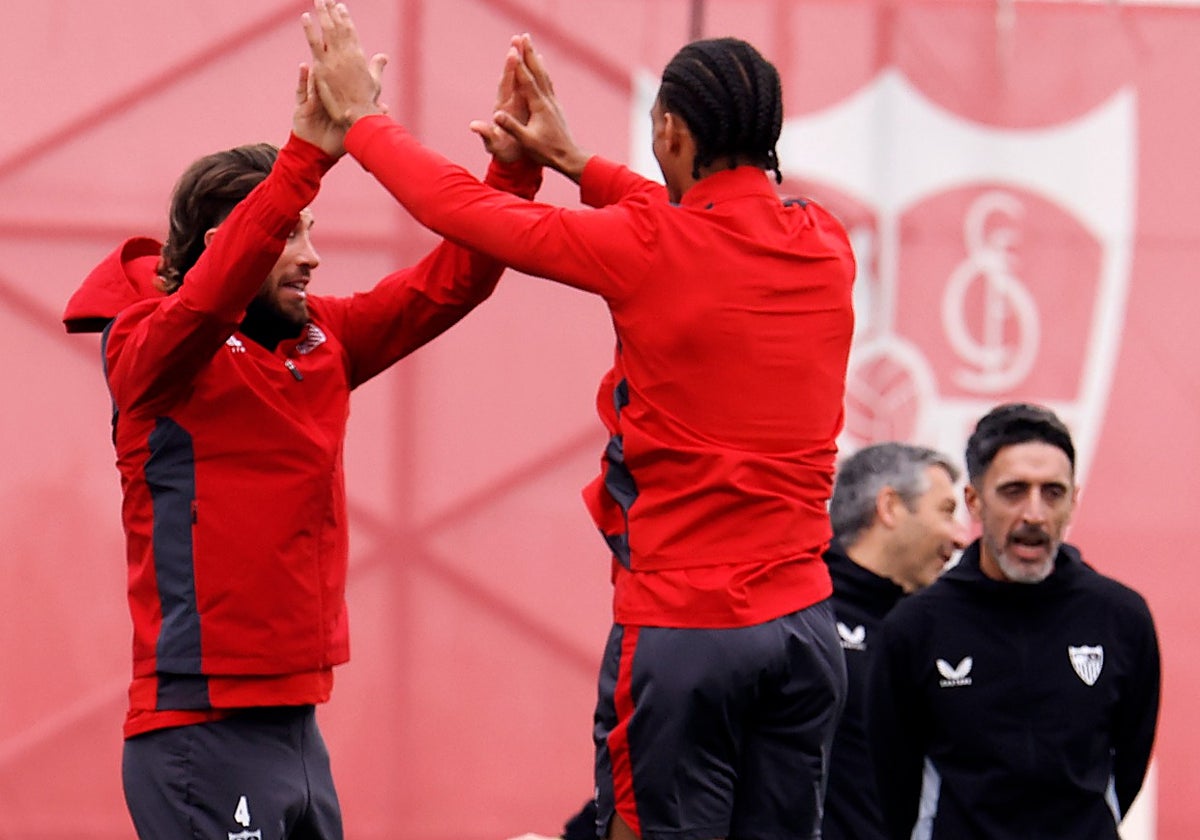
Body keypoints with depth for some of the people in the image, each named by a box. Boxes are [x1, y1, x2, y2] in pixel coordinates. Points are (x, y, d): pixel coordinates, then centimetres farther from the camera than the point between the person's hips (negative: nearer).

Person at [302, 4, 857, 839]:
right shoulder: (826, 246, 5)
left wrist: (361, 118, 14)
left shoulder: (650, 251, -11)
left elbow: (465, 208, -1)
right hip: (801, 621, 5)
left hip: (678, 626, -5)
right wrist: (572, 161, 29)